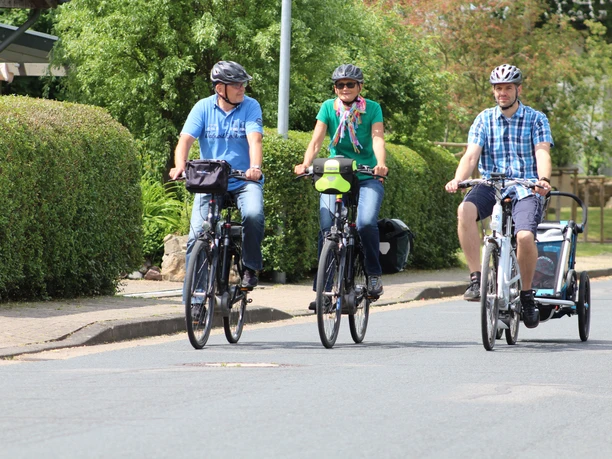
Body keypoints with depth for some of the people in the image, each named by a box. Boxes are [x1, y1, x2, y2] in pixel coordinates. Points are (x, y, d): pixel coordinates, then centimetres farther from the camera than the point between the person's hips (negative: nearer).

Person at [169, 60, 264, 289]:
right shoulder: (203, 108, -1)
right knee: (197, 234, -10)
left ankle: (250, 268, -9)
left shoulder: (250, 106, -3)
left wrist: (255, 167, -37)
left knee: (253, 214, -29)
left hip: (243, 181, -1)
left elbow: (254, 140, -17)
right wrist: (180, 166, -30)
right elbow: (185, 140, -10)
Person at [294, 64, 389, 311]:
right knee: (327, 229, -15)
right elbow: (316, 140, -5)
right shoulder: (328, 107, 3)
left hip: (367, 178, -1)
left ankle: (374, 273, -2)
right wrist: (305, 164, -24)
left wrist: (381, 164, -33)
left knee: (366, 223, -26)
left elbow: (378, 138, -14)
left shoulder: (372, 108, 0)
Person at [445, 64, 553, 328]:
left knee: (525, 236, -28)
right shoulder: (484, 120, 8)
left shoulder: (536, 119, 4)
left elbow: (542, 154, -10)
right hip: (491, 185, 2)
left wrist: (543, 180, -32)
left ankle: (527, 294, -3)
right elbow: (471, 155, -2)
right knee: (465, 211, -32)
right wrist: (458, 179, -23)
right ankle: (476, 278, -25)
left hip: (525, 188, -2)